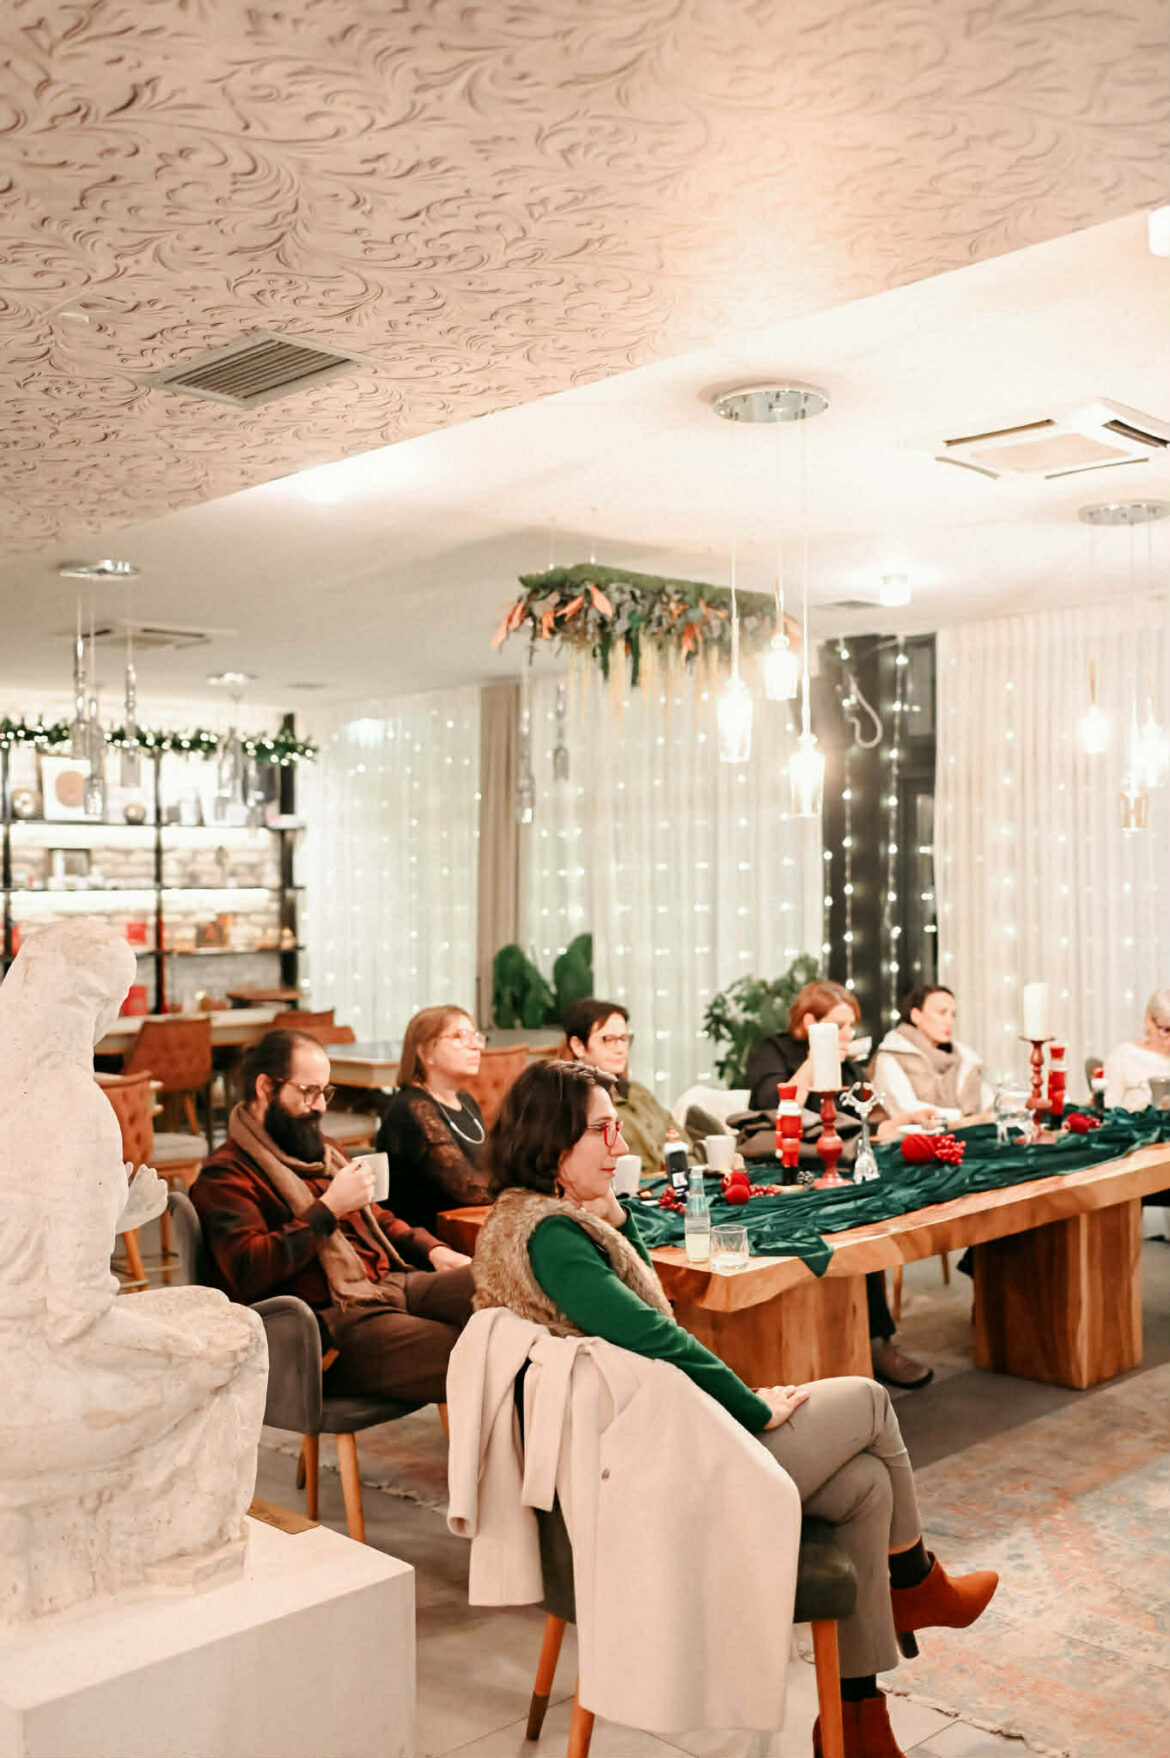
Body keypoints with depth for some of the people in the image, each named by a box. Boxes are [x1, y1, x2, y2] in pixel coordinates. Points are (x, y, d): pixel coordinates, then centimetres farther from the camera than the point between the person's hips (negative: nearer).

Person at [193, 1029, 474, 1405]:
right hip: (335, 1321, -8)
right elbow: (248, 1272, -17)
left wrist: (431, 1249, 14)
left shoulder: (321, 1152, 25)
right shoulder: (226, 1176, -2)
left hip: (391, 1285, 8)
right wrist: (329, 1208, -13)